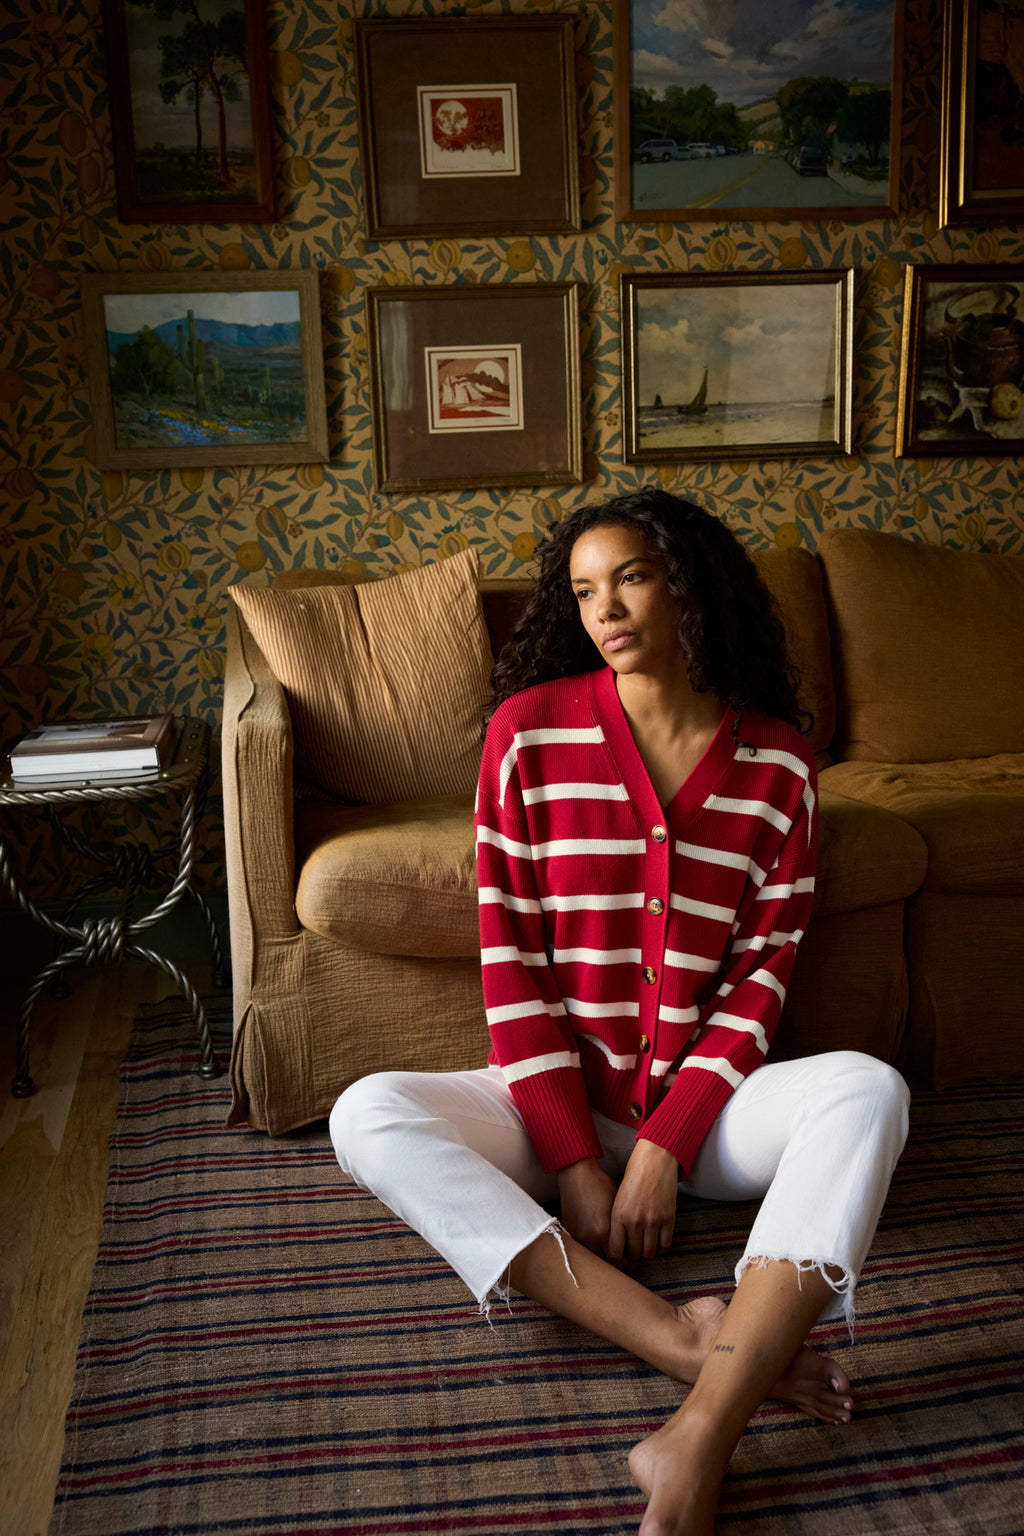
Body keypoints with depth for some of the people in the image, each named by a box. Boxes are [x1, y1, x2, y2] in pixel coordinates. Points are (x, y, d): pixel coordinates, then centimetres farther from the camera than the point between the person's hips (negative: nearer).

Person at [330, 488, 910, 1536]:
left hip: (704, 1099, 0)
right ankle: (688, 1341, -34)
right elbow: (508, 957, -6)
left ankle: (696, 1443, -39)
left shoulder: (775, 759, -1)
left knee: (867, 1089, -29)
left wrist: (662, 1146, -14)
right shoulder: (529, 730, -4)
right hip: (557, 1095, 0)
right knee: (368, 1115, -27)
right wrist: (576, 1162, -13)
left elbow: (762, 974, -3)